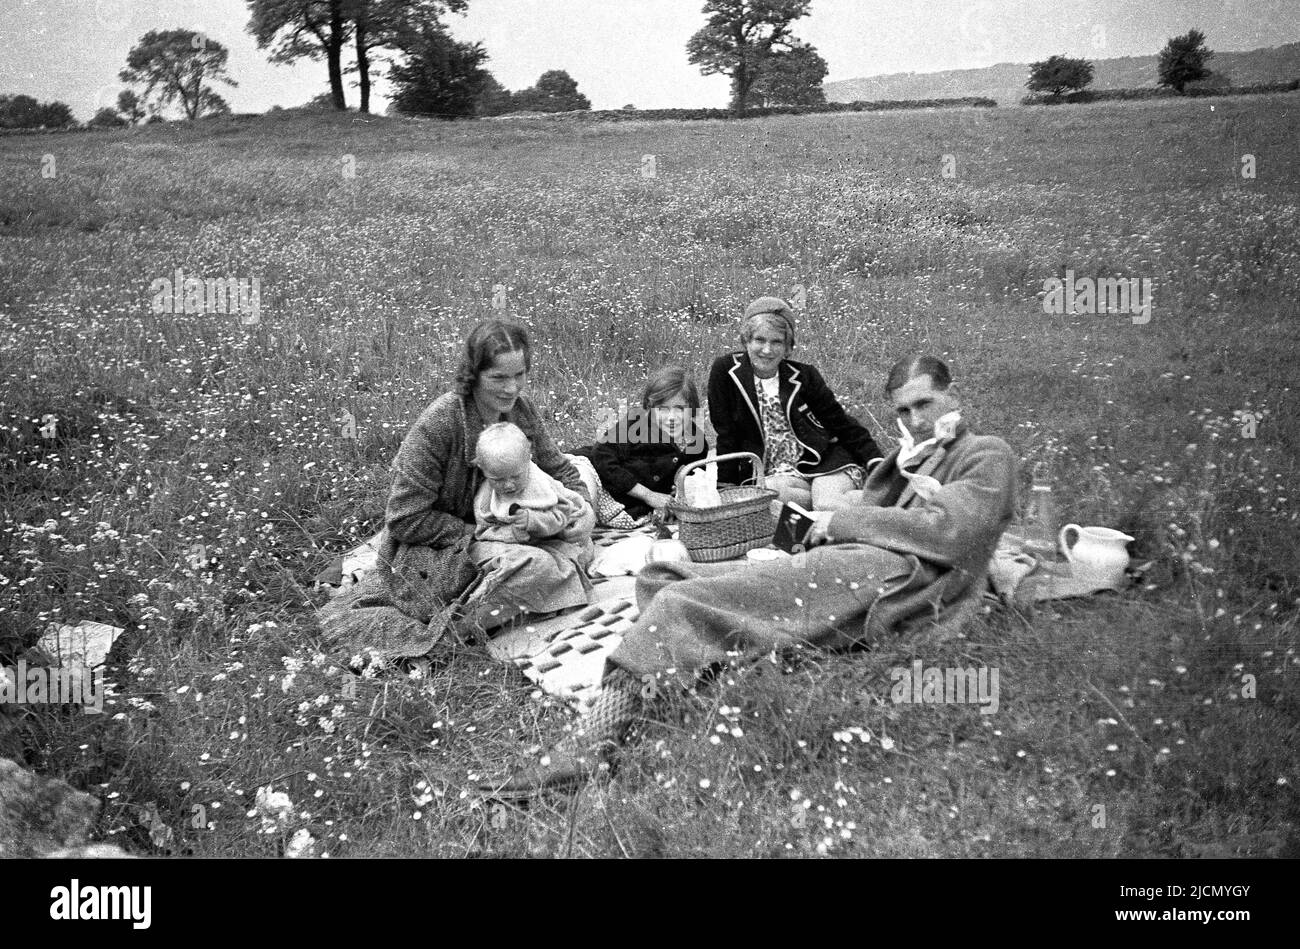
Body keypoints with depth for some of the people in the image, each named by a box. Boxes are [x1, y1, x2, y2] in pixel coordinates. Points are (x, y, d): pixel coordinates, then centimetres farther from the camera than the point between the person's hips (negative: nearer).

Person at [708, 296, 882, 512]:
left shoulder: (804, 375, 4)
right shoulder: (725, 371, 0)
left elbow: (842, 423, 7)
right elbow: (727, 435, 2)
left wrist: (875, 460, -3)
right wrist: (728, 489, -1)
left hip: (824, 462, -1)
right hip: (773, 473, 1)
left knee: (828, 504, -34)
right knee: (769, 493, -35)